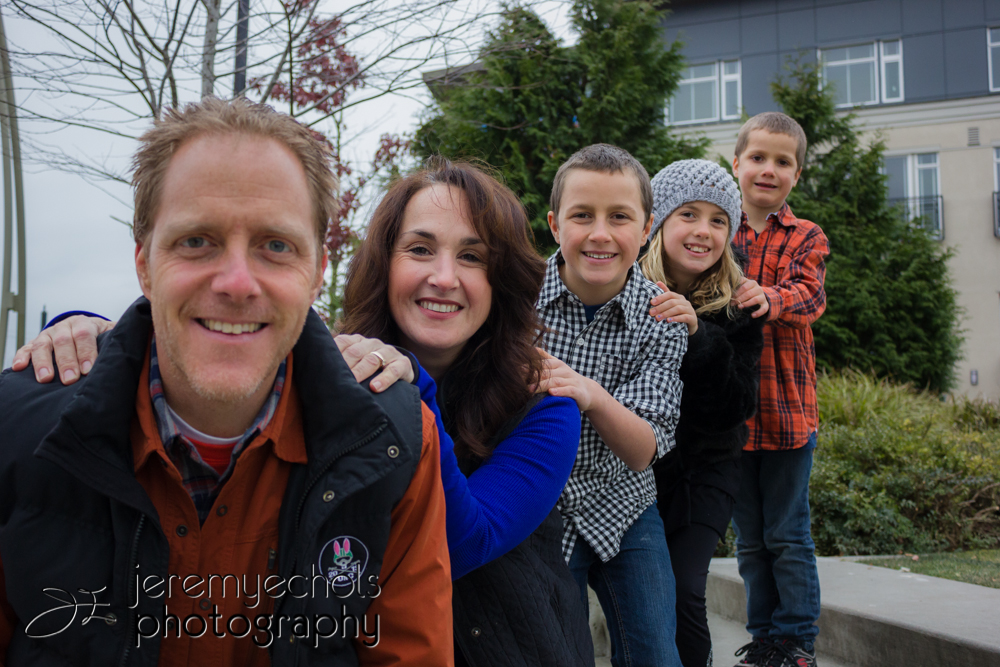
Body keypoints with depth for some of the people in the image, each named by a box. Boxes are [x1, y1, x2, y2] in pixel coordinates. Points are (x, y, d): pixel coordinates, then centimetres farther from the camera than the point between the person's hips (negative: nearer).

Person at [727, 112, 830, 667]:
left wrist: (771, 300, -38)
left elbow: (808, 294, -15)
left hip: (786, 407, -2)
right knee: (749, 538, 12)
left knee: (788, 535, 4)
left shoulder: (805, 238, 4)